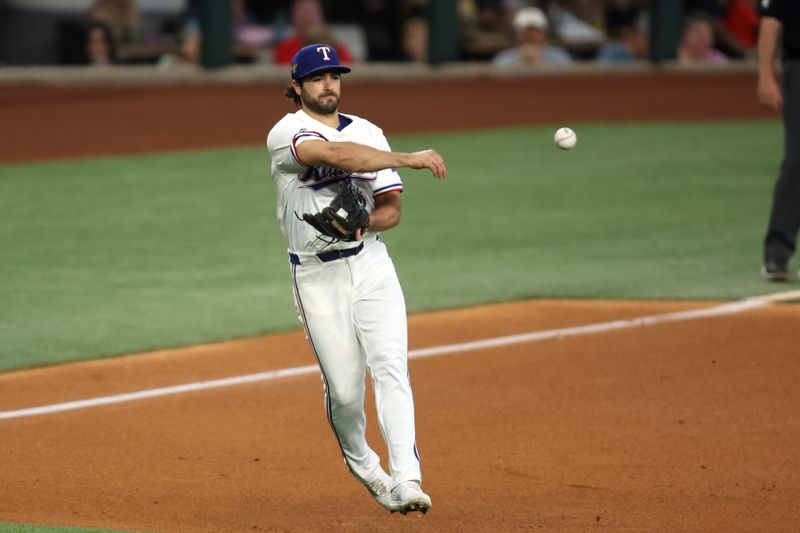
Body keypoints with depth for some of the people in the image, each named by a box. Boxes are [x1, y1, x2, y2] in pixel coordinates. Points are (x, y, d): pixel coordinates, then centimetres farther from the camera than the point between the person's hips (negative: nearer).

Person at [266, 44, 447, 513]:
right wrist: (408, 159, -33)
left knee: (389, 365, -15)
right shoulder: (287, 133, -7)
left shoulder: (369, 133, 10)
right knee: (343, 390, -1)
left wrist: (363, 222, -14)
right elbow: (336, 154, -27)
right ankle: (363, 465, 28)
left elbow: (392, 209, 8)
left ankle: (406, 480, -23)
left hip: (371, 266, 3)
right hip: (317, 276, -3)